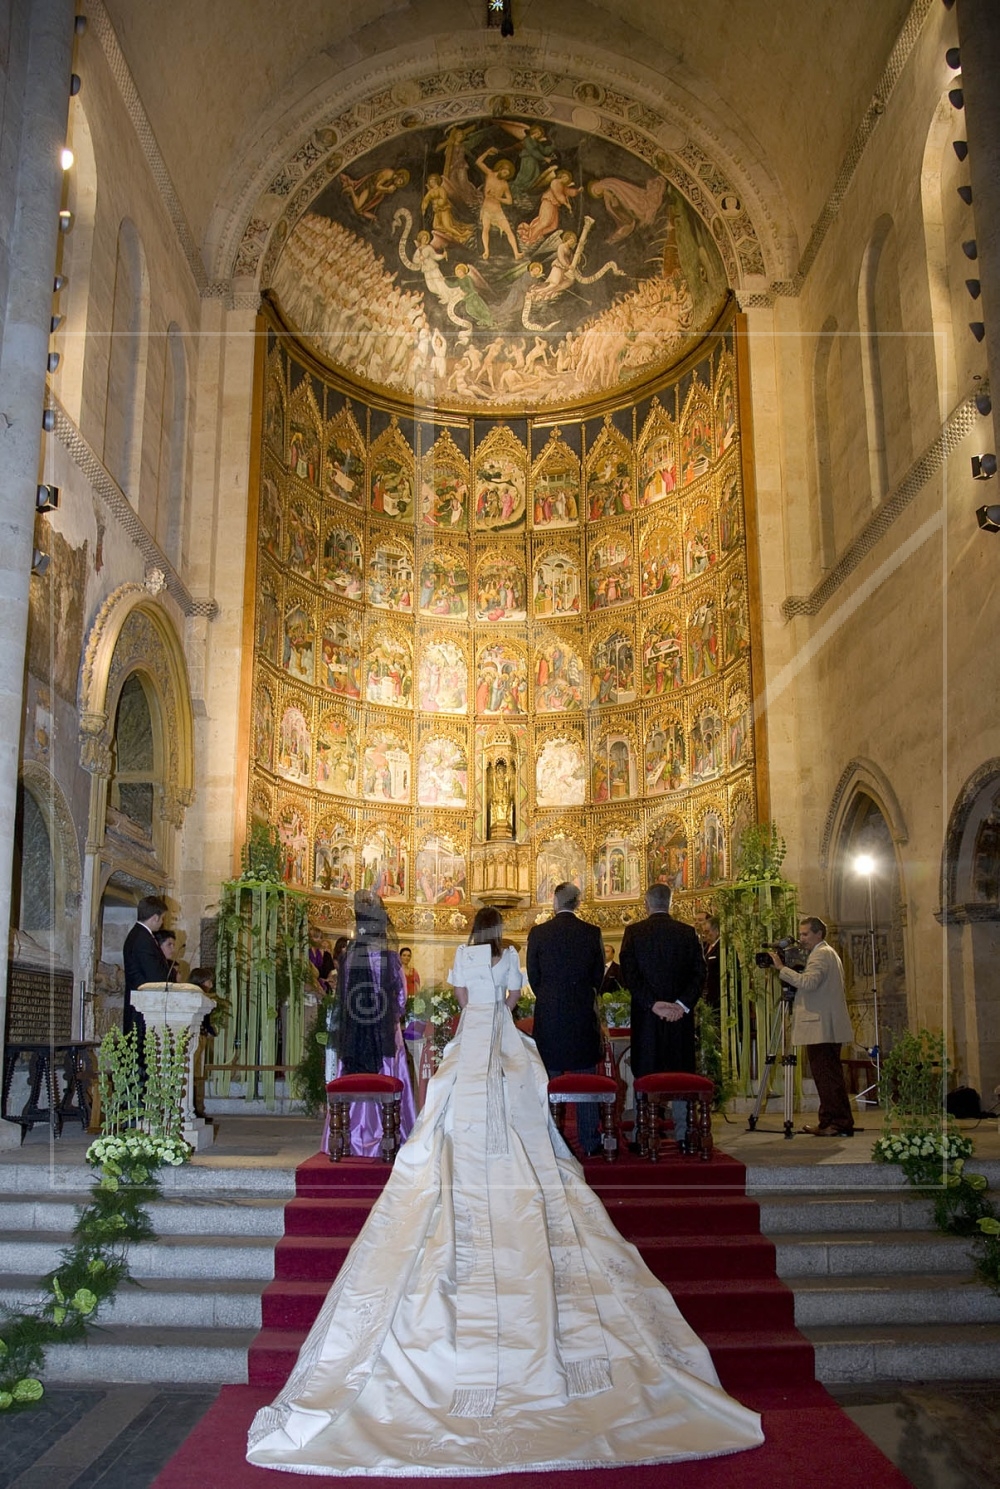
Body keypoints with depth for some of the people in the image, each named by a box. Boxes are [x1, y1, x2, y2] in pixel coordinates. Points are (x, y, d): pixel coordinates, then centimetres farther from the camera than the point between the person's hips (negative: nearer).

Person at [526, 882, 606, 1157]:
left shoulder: (537, 933, -4)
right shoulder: (592, 933, -3)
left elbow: (533, 976, 3)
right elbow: (598, 976, 5)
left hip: (548, 1014, 0)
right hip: (583, 1014, 0)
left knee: (550, 1078, 7)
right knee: (585, 1078, 7)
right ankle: (589, 1142, 10)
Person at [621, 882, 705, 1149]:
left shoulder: (633, 932, -2)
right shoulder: (688, 932, 3)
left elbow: (629, 974, -9)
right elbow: (699, 973, -3)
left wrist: (653, 1004, -10)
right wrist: (683, 1004, -8)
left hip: (645, 1016, -1)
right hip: (681, 1015, 1)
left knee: (645, 1076, 5)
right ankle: (683, 1134, 10)